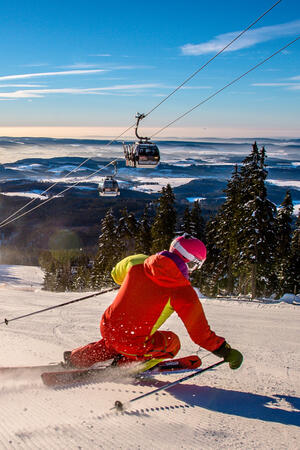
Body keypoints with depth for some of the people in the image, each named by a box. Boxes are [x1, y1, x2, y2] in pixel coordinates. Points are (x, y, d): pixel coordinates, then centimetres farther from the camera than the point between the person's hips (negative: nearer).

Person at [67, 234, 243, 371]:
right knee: (171, 342, 19)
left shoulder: (137, 261, -4)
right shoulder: (182, 290, -16)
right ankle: (126, 364, 10)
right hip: (134, 344, -5)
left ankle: (76, 358, 32)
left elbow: (116, 274, 19)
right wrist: (225, 351, 1)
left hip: (106, 328, 5)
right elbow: (200, 332, -12)